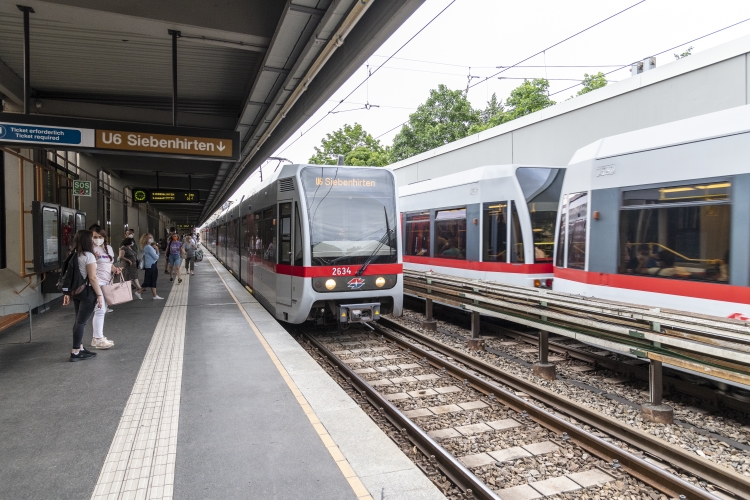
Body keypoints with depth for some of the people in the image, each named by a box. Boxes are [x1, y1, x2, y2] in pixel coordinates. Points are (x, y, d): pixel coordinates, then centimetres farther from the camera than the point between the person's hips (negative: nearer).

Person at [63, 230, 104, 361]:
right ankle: (75, 353, 0)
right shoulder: (88, 255, -14)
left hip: (76, 290, 8)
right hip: (87, 291, -8)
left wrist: (68, 293, 19)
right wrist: (99, 295, -14)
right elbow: (92, 278, -18)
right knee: (81, 321, -4)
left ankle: (80, 349, 24)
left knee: (79, 320, 15)